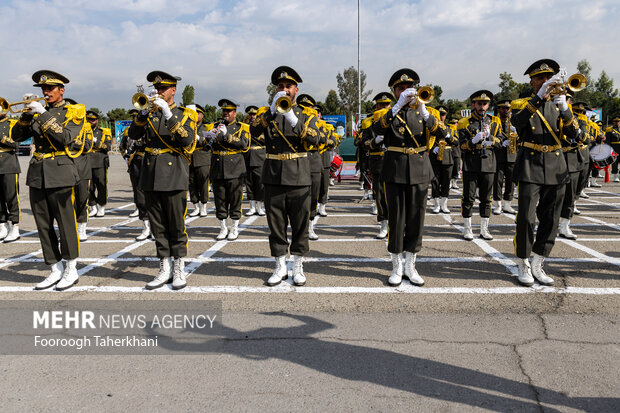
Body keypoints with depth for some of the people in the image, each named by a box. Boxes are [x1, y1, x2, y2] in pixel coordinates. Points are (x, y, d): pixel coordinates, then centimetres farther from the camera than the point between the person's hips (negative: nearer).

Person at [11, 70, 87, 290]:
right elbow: (17, 136, 11)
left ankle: (71, 270, 11)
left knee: (66, 223, -1)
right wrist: (27, 114, -3)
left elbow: (65, 137, -16)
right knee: (43, 224, 7)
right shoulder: (38, 112, 16)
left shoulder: (73, 111, 0)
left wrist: (43, 114, -16)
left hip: (59, 172, -6)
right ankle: (56, 269, 16)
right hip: (37, 173, 6)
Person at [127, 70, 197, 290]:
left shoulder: (184, 114, 5)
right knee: (158, 227, 7)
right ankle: (164, 269, 16)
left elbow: (187, 140, -13)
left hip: (174, 175, -4)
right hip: (151, 176, 4)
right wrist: (145, 110, -9)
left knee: (176, 226, 0)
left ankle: (179, 270, 11)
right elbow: (133, 134, 1)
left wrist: (168, 114, -18)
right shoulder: (149, 113, 15)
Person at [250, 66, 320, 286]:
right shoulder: (267, 112, 11)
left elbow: (314, 138, -11)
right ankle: (280, 266, 18)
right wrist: (272, 109, -19)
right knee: (276, 223, 6)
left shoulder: (306, 114, 7)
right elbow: (254, 131, -9)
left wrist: (292, 119, -22)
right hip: (273, 175, 1)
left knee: (300, 223, 3)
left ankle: (298, 267, 16)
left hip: (298, 176, -1)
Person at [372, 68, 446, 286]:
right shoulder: (387, 113, 4)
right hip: (395, 170, -2)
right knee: (396, 218, 1)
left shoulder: (424, 112, 9)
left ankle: (410, 266, 18)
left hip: (419, 170, 2)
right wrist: (398, 105, -25)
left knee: (416, 217, 5)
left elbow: (442, 132, -9)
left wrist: (424, 113, -24)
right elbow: (378, 129, -19)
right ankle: (396, 267, 14)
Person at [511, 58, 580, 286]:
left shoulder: (559, 104, 13)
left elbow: (573, 133, -2)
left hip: (556, 167, 4)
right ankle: (523, 266, 7)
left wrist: (564, 109, -18)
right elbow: (518, 121, -20)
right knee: (526, 218, -9)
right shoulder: (522, 104, 4)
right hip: (530, 167, -4)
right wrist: (539, 97, -27)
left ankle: (537, 265, 18)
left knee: (550, 220, 5)